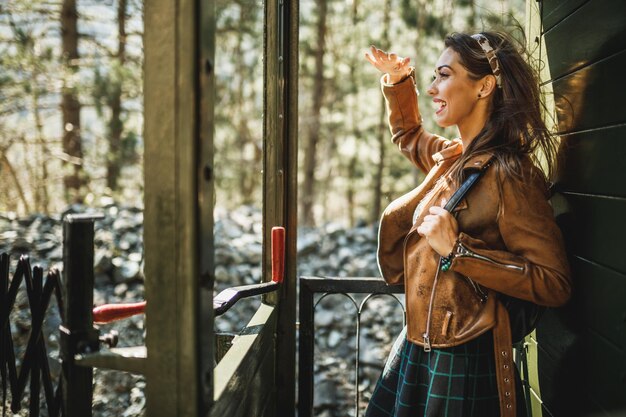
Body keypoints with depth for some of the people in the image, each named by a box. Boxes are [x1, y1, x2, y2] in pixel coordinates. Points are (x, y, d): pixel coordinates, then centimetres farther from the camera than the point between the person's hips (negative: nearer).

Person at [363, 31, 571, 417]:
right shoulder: (452, 157, 6)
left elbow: (554, 282, -22)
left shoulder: (507, 174, -18)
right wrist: (399, 80, 14)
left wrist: (458, 250, -24)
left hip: (466, 364, -8)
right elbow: (408, 134, 29)